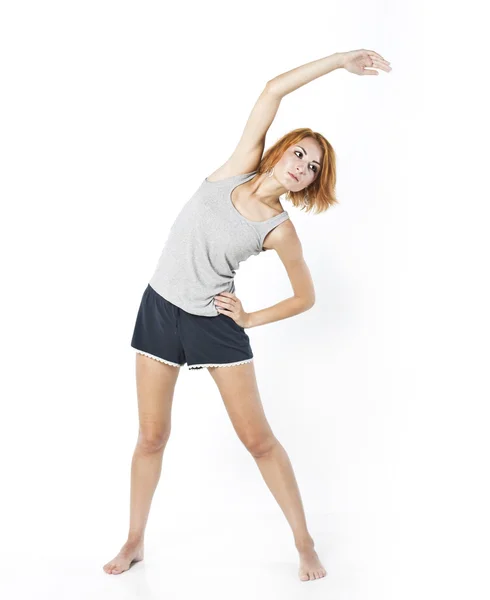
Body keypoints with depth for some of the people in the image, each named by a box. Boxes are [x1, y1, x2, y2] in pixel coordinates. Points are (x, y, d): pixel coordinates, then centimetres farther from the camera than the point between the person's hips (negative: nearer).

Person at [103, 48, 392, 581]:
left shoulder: (279, 230, -8)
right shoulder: (237, 169, -3)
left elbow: (306, 296, 2)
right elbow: (273, 90, -7)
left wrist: (251, 319, -3)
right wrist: (337, 60, -5)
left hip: (216, 325, -2)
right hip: (159, 310, 2)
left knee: (258, 438, 2)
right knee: (152, 436, 9)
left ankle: (304, 542, 19)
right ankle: (134, 541, 28)